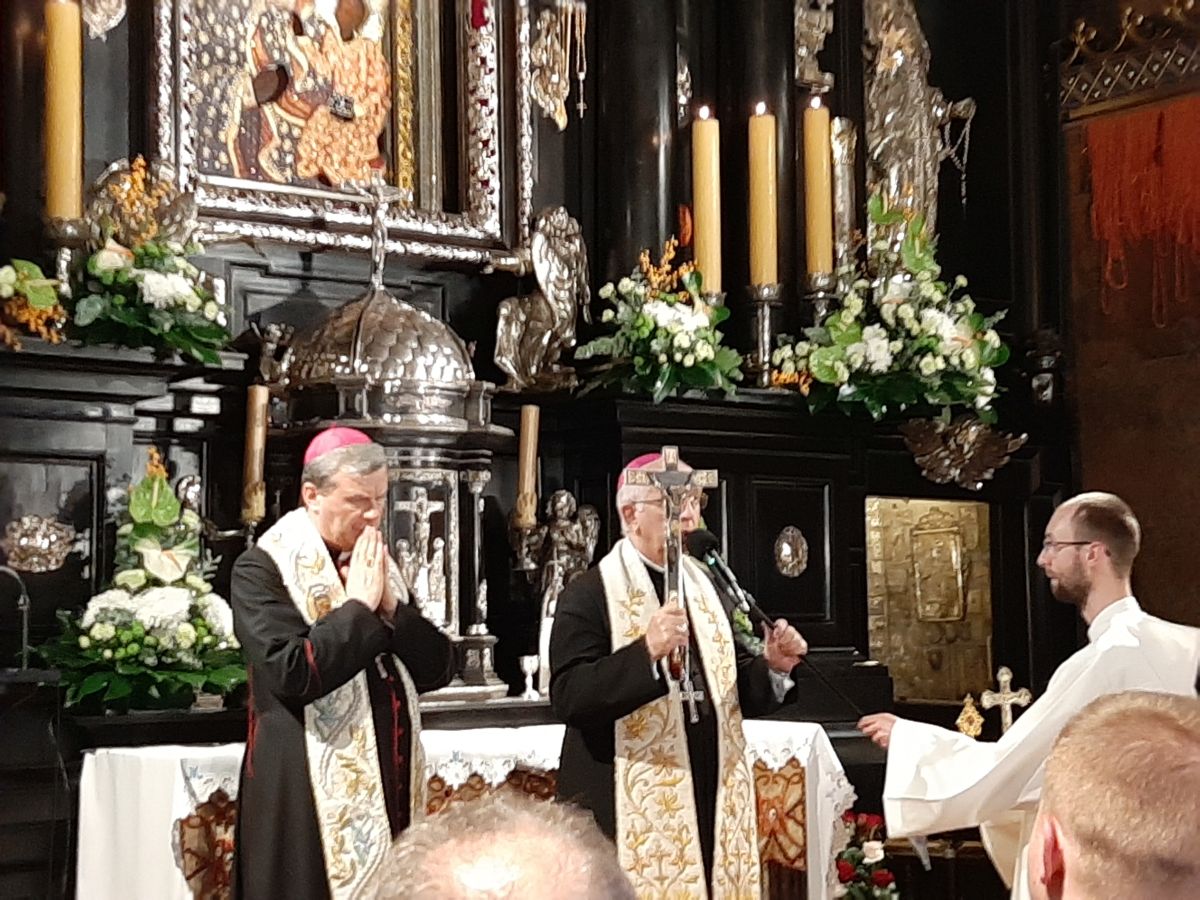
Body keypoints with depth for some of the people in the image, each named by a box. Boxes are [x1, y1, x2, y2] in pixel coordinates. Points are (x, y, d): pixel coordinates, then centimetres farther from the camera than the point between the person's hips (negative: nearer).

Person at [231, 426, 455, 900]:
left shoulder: (378, 565, 13)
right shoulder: (262, 569, -8)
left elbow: (438, 668, 8)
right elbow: (292, 673, -21)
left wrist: (391, 607, -6)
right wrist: (358, 605, -14)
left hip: (389, 786, 6)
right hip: (309, 795, -6)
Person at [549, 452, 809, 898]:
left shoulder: (708, 586, 14)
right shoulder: (589, 594, -7)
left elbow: (739, 694, 16)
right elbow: (567, 696, -17)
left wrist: (773, 667, -4)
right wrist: (647, 651, -28)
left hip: (715, 800, 6)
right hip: (636, 811, -6)